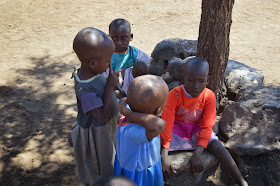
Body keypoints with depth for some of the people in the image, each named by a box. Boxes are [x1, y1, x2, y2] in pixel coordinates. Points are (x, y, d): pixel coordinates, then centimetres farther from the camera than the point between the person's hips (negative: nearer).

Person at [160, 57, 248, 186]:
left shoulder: (209, 96, -17)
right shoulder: (174, 95, -23)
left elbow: (206, 127, -17)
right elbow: (167, 124, -26)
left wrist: (197, 154, -31)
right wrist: (164, 158, -35)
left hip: (197, 129, 1)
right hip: (177, 128, -1)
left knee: (217, 146, -23)